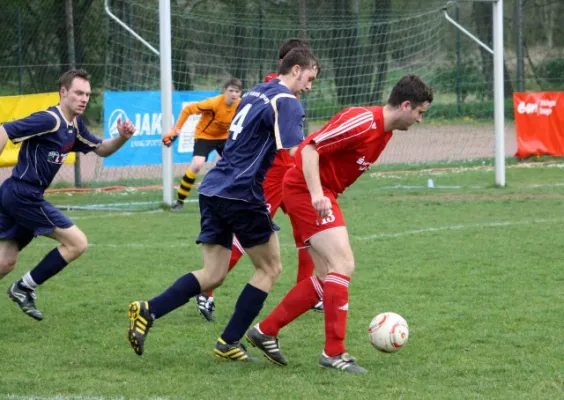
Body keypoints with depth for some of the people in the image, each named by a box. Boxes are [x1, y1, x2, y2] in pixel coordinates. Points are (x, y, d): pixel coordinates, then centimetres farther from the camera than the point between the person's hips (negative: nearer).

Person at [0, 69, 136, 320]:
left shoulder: (74, 127, 13)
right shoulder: (50, 120, -16)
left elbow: (101, 149, 23)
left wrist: (122, 137, 3)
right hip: (24, 194, -9)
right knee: (77, 243, -5)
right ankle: (25, 288, 1)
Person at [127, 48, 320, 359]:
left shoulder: (255, 93, 19)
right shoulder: (287, 102, -8)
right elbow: (294, 154, -18)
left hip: (213, 190, 8)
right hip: (242, 194, -8)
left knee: (212, 275, 8)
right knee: (269, 269, 9)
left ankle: (148, 311, -10)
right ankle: (229, 343, 6)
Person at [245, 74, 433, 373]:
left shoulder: (384, 130, 10)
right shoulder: (363, 122, -21)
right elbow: (310, 150, -25)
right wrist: (317, 194, -35)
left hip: (321, 194, 10)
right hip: (306, 190, -10)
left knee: (329, 277, 9)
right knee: (343, 265, -16)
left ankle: (265, 331, 16)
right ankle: (334, 352, -13)